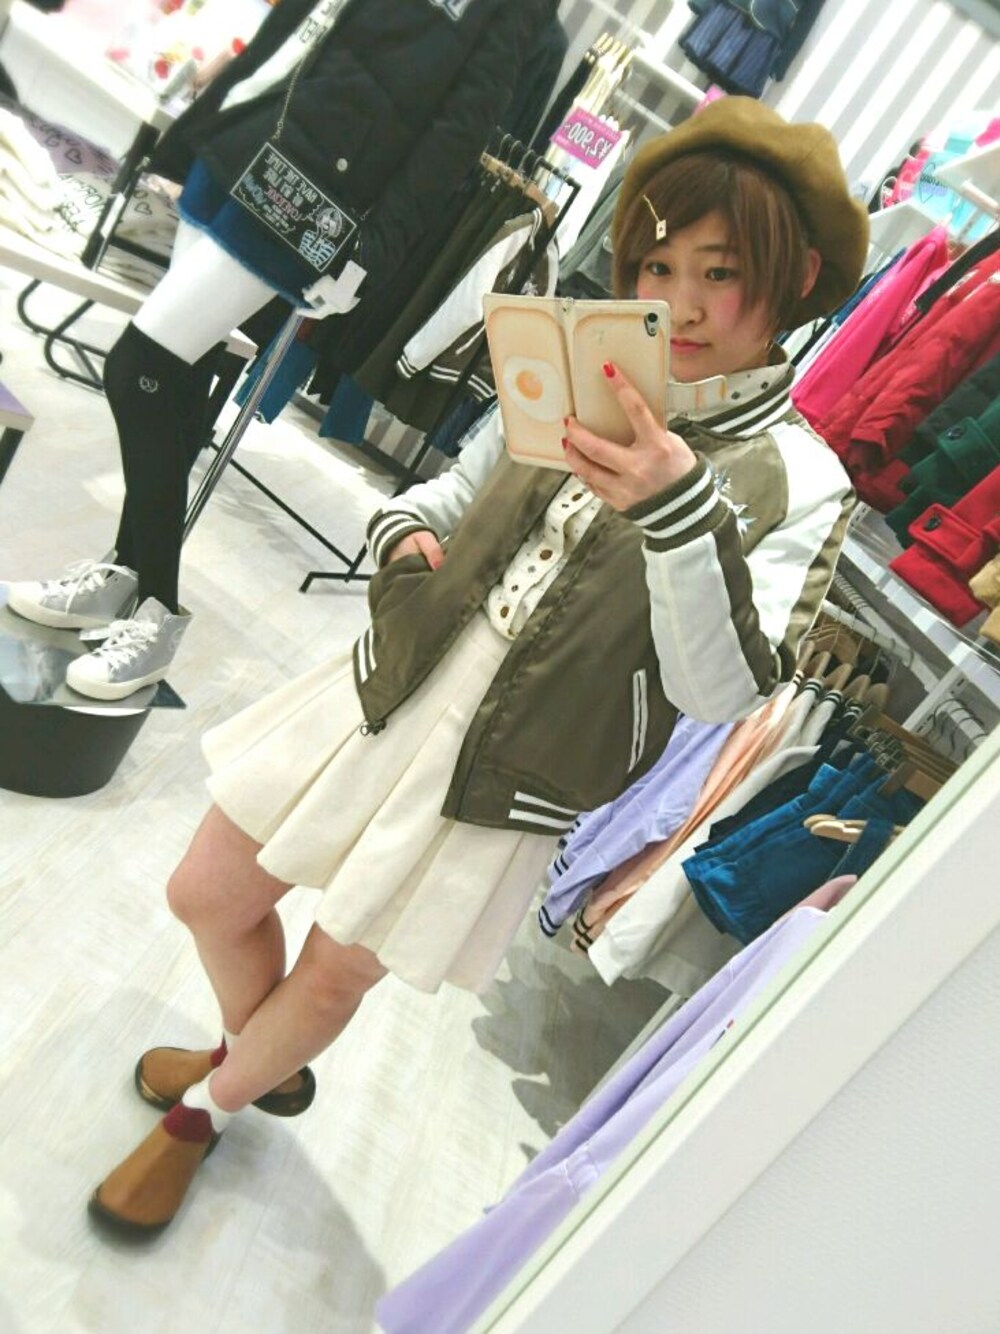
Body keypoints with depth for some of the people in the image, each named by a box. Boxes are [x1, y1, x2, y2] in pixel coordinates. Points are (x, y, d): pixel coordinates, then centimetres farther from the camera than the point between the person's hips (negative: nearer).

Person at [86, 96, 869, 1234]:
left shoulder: (800, 484, -11)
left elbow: (724, 689, -23)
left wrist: (681, 516, -37)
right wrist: (403, 535, -10)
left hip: (502, 783, -4)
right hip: (390, 694, 5)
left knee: (334, 975, 14)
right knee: (206, 896, 16)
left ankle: (208, 1110, 49)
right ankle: (263, 1063, 50)